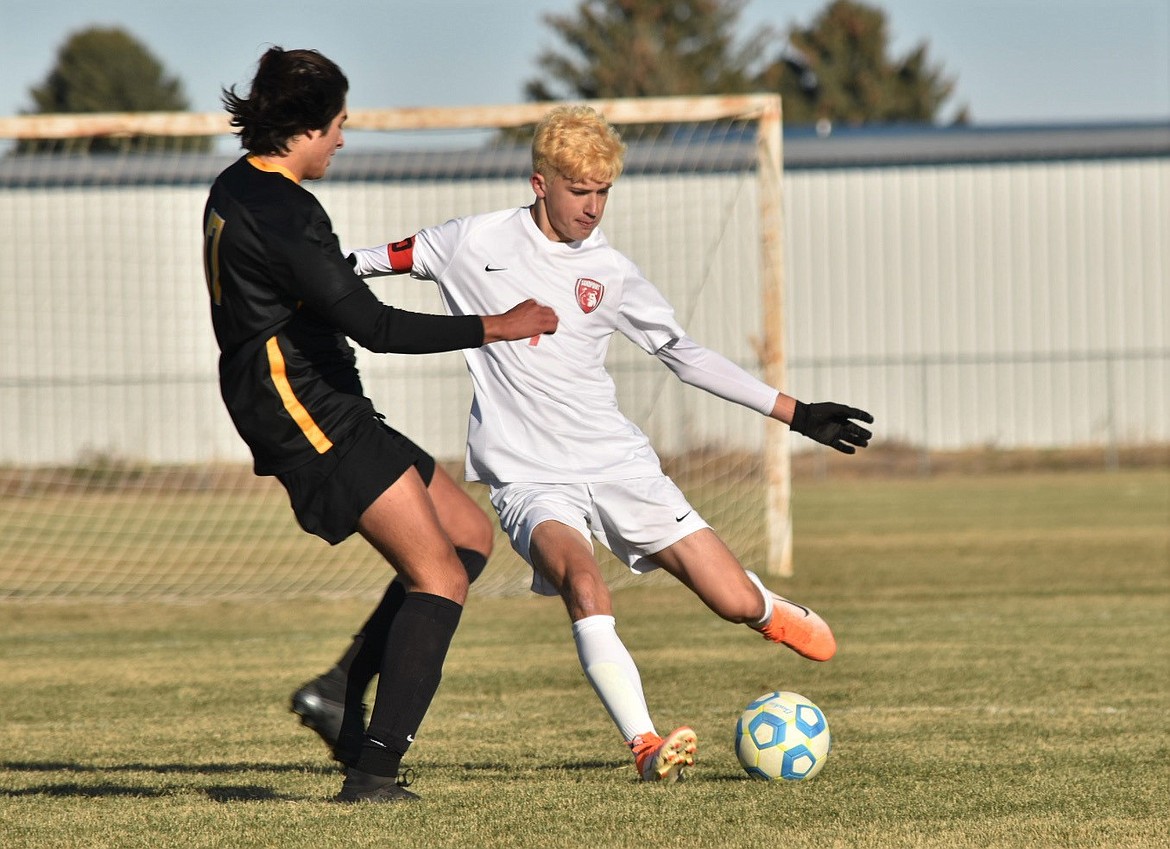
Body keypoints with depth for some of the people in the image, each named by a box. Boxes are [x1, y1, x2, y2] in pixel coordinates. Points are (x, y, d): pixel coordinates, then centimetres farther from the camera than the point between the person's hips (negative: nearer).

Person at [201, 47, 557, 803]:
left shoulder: (236, 190, 13)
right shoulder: (279, 211, -20)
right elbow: (373, 327, -25)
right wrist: (496, 327, -20)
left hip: (324, 413, 11)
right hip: (312, 420, -11)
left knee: (467, 534, 14)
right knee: (439, 577, -13)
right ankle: (373, 770, -17)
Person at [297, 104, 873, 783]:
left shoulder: (609, 272, 4)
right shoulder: (477, 242, -2)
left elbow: (688, 355, 10)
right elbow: (401, 257, 17)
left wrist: (796, 414, 7)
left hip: (618, 464, 2)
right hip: (529, 478, -2)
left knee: (738, 605, -5)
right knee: (582, 581, -35)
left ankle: (767, 609, 33)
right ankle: (646, 747, -39)